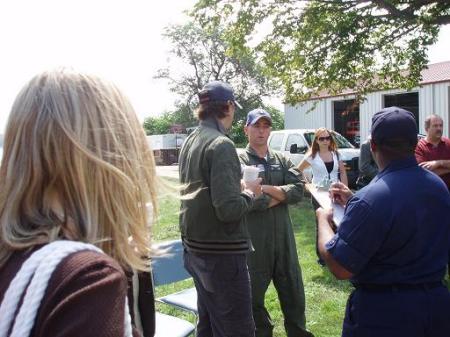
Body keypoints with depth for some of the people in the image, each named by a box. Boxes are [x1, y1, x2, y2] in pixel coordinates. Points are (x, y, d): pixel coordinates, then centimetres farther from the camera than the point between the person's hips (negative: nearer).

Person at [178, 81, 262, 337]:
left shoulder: (190, 141, 9)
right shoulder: (221, 144, -19)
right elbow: (229, 209, -25)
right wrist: (250, 193, -7)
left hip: (196, 249, 9)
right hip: (222, 253, -9)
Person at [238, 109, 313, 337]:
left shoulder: (282, 160, 9)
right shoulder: (238, 161, -5)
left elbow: (298, 191, -4)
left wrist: (267, 189, -14)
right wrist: (280, 195, -9)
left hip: (284, 237, 4)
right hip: (253, 241, -4)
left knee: (293, 292, 15)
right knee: (254, 295, 12)